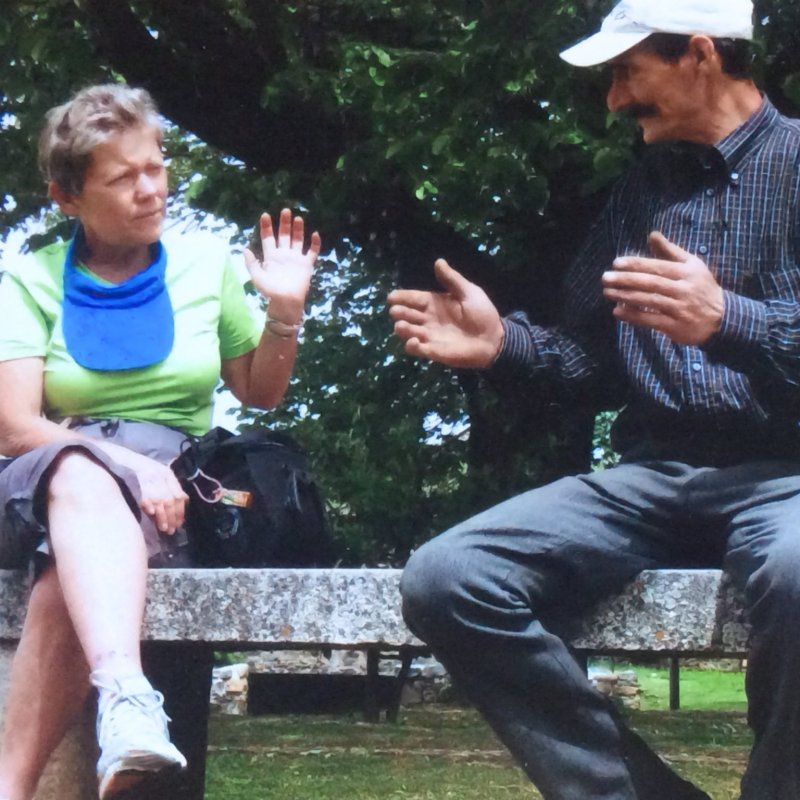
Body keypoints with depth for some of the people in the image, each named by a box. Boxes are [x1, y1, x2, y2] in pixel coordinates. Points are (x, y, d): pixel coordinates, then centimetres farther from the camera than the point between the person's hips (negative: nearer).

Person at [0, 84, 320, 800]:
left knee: (75, 565, -37)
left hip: (164, 492, 1)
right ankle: (127, 697, -63)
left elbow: (261, 393, 21)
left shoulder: (204, 263, 11)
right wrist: (119, 459, -21)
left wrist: (285, 315, 1)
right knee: (83, 479, -40)